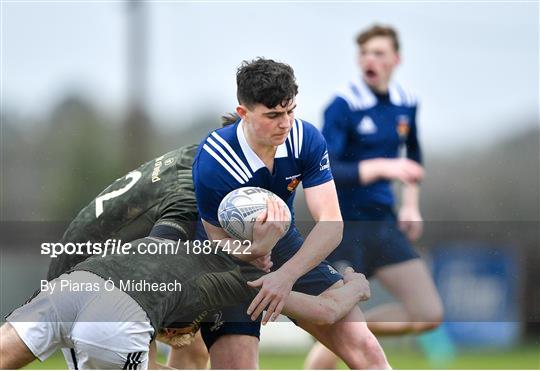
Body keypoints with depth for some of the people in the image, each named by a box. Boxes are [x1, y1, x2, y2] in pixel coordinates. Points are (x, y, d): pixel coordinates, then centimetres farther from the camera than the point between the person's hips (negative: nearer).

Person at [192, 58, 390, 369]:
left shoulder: (306, 139, -18)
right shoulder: (213, 162, -29)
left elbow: (331, 224, -26)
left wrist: (286, 275, -40)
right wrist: (259, 247, -39)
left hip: (285, 246, 4)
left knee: (362, 346, -9)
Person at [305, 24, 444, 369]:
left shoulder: (405, 103, 5)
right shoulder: (343, 106, -15)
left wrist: (411, 203, 14)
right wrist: (382, 167, -33)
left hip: (384, 224, 6)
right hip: (344, 225, -6)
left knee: (429, 315, 0)